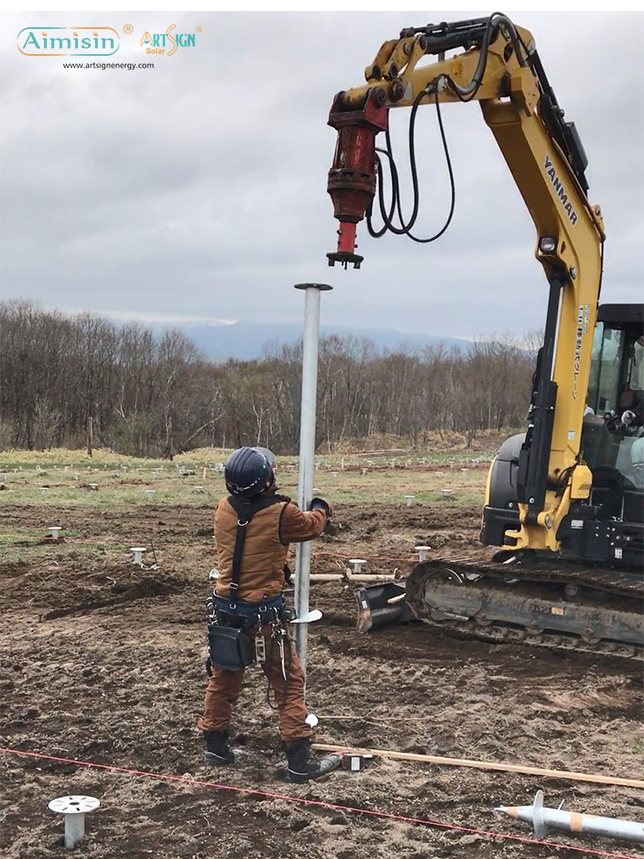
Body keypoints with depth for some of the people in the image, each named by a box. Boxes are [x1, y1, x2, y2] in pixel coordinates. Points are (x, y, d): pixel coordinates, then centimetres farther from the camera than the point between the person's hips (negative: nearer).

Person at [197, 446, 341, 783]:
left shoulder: (224, 510, -5)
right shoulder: (281, 514, -18)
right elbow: (312, 525, 3)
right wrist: (321, 509, 24)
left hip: (226, 609, 5)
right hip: (264, 613, -5)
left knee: (223, 677, 20)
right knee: (288, 683, 6)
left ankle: (215, 745, 31)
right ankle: (299, 761, 8)